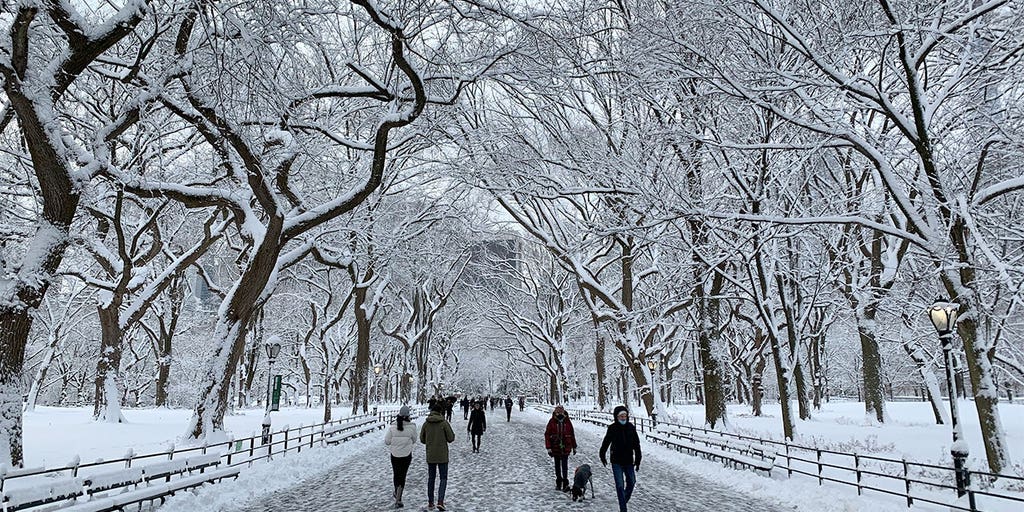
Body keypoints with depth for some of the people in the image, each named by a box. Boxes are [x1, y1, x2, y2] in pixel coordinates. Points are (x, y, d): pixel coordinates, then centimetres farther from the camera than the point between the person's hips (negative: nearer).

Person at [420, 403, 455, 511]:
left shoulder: (426, 423, -2)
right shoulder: (444, 423, -13)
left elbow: (422, 439, 5)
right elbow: (451, 438, -8)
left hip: (430, 456, 3)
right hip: (442, 455, -3)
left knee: (431, 478, 17)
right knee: (443, 478, 7)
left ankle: (430, 502, 21)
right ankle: (440, 502, -7)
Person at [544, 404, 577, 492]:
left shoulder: (567, 422, 0)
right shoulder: (552, 422, -5)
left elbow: (572, 435, 9)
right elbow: (547, 435, -4)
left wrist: (574, 447, 12)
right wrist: (549, 448, -9)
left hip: (566, 447, 0)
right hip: (555, 448, 0)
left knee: (565, 465, -5)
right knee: (557, 465, 12)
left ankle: (565, 483, -3)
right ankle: (558, 481, 24)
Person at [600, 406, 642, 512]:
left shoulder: (631, 428, -3)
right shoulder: (612, 428, -10)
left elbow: (637, 445, 4)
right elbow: (605, 443, 4)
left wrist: (637, 460, 5)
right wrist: (602, 456, 13)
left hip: (629, 461, 3)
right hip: (616, 462, -3)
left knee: (631, 482, 15)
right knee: (620, 485, -5)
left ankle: (625, 499, 40)